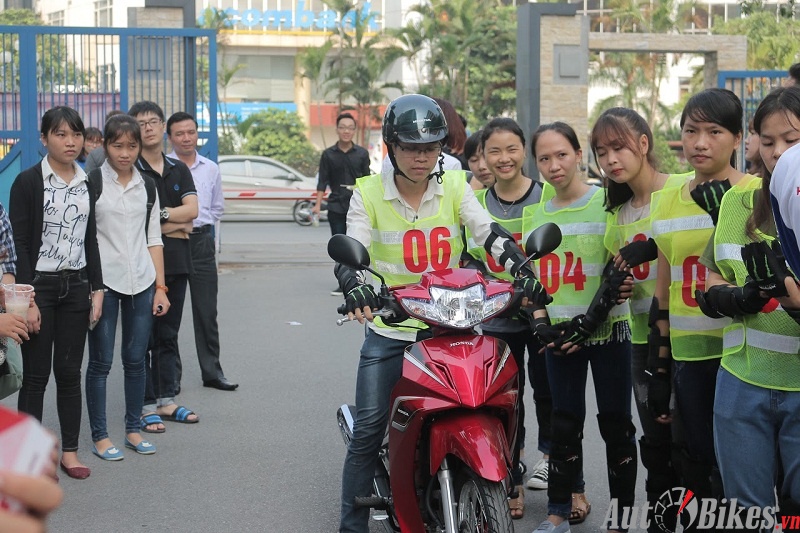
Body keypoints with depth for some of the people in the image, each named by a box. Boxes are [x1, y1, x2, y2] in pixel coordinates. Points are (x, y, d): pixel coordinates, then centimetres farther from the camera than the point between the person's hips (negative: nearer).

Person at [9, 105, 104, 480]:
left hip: (76, 287, 4)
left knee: (69, 372, 8)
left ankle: (70, 451, 17)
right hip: (39, 285, -4)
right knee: (36, 374, 1)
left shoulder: (89, 184, 8)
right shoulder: (28, 182, -6)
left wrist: (97, 290, 5)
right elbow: (20, 244, -9)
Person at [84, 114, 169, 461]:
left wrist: (160, 287, 6)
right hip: (104, 282, -4)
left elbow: (153, 239, 11)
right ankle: (99, 437, 11)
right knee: (101, 361, 2)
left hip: (141, 282, 4)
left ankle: (133, 430, 20)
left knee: (135, 359, 9)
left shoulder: (147, 186, 9)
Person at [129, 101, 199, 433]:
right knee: (142, 337, -2)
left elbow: (192, 209, 0)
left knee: (168, 335, 12)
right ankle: (145, 406, 3)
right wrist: (175, 223, -8)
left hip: (176, 262, 6)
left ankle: (166, 400, 20)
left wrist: (158, 214, -11)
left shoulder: (179, 170, 13)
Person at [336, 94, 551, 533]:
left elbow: (491, 235, -9)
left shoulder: (454, 188, 3)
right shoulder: (368, 193, -1)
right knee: (368, 428, -7)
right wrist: (355, 287, -33)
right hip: (389, 332, -1)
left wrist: (523, 271, -27)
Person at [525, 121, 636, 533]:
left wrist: (588, 323, -15)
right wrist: (542, 325, -2)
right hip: (559, 337, 4)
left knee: (615, 423, 2)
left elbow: (620, 269, -10)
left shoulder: (606, 202, -5)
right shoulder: (533, 214, 9)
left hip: (607, 331, -4)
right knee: (564, 424, 8)